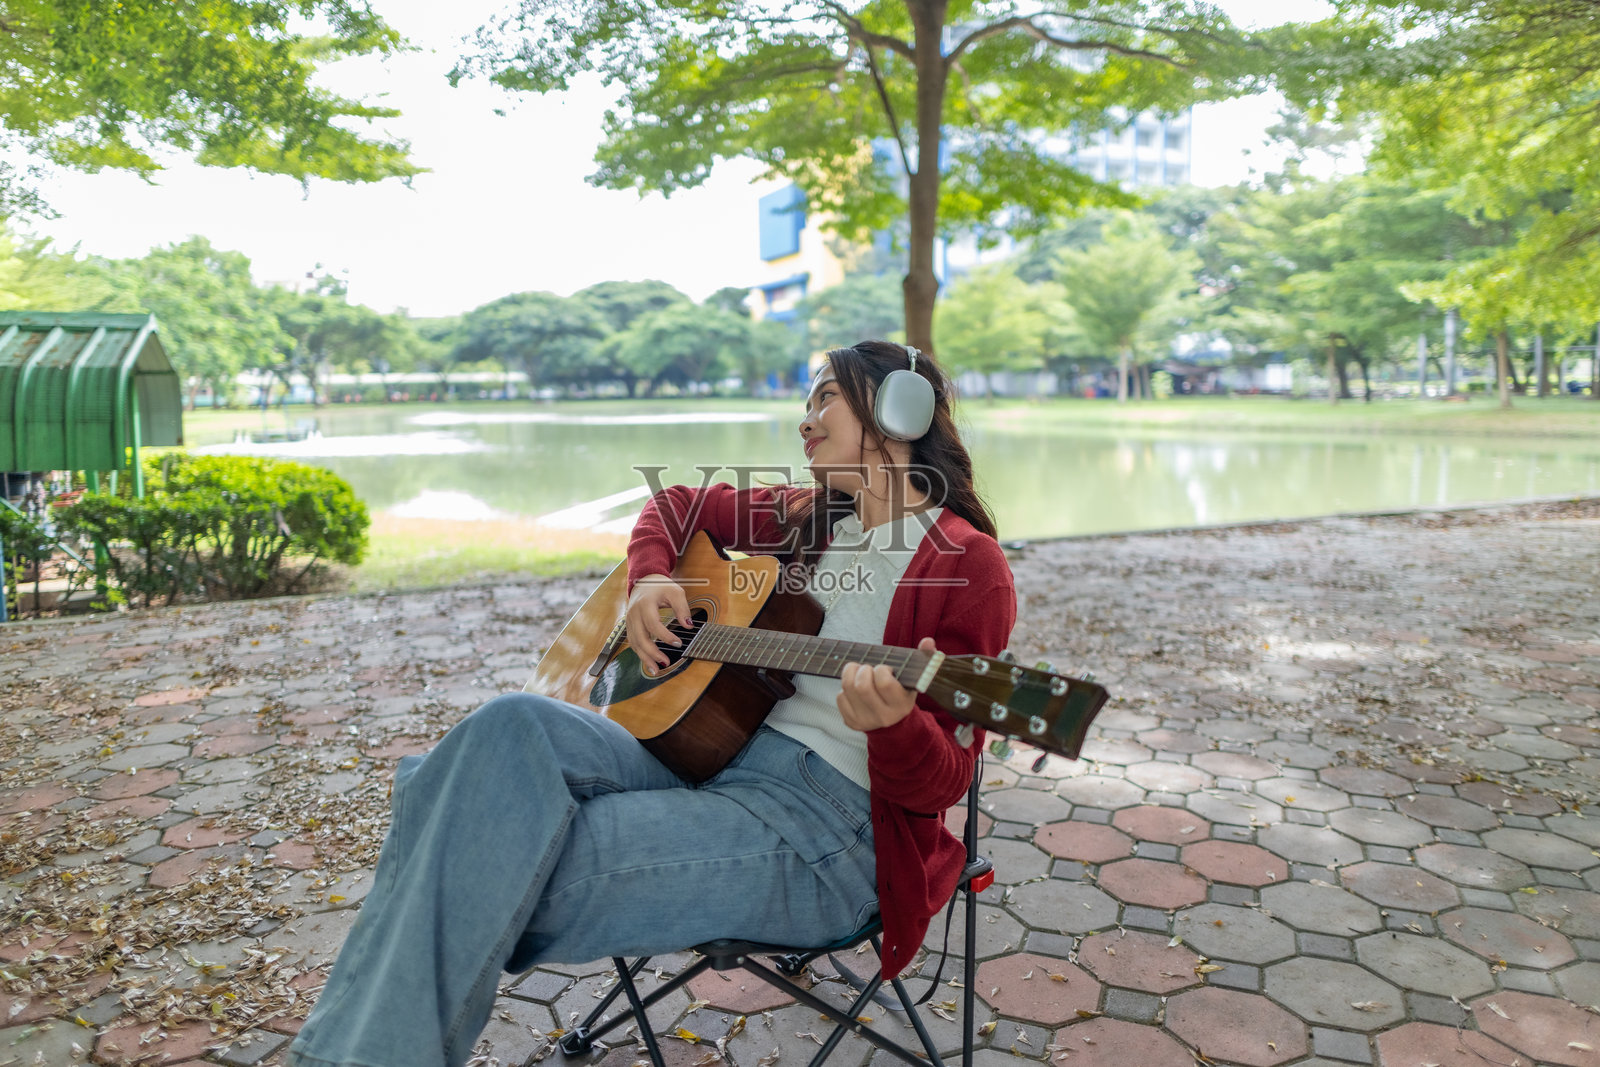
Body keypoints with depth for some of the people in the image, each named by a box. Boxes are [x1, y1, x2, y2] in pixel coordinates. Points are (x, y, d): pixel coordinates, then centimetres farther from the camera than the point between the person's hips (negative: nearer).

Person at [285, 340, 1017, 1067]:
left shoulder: (966, 565, -5)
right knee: (513, 726, -20)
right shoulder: (810, 516, 16)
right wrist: (649, 578, 7)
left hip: (827, 825, -7)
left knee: (516, 873, -25)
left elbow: (941, 782, -10)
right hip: (718, 755, 7)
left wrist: (894, 725, -34)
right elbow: (678, 503, 29)